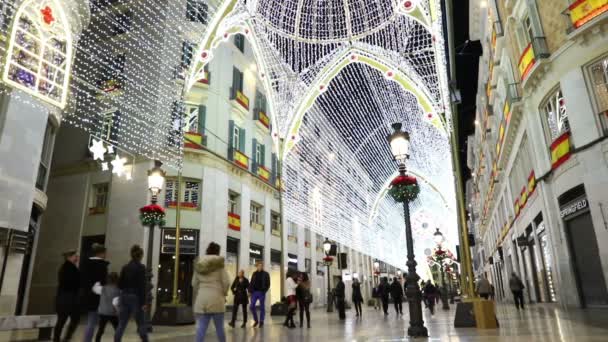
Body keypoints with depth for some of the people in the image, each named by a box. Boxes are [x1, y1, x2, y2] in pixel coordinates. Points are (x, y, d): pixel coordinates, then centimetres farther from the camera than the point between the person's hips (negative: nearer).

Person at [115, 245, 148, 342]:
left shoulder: (125, 267, 7)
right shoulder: (141, 267, -10)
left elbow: (119, 284, 7)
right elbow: (142, 286, -13)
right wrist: (143, 302, -12)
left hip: (124, 297, 5)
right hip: (135, 297, -5)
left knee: (121, 325, 8)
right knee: (141, 323, 5)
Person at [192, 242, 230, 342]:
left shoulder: (199, 264, 9)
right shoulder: (219, 263, -4)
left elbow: (194, 283, 10)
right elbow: (226, 282, -7)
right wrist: (224, 294, 7)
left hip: (201, 299, 4)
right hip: (216, 299, -3)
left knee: (201, 327, 2)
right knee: (219, 327, 8)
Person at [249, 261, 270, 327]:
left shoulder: (266, 274, 2)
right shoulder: (254, 273, 10)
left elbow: (268, 284, -1)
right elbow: (251, 283, 10)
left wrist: (264, 291, -12)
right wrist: (250, 290, -2)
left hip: (261, 292, -2)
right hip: (254, 292, 3)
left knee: (262, 307, 2)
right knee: (251, 306, -3)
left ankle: (261, 321, 12)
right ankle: (256, 320, 15)